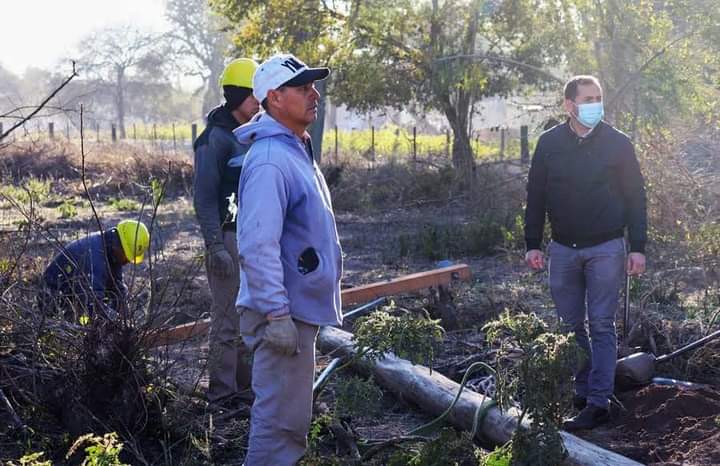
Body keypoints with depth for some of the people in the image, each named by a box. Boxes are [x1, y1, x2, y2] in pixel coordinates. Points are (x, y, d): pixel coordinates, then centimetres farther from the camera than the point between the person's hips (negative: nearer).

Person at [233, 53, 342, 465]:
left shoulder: (297, 150, 13)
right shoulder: (270, 160, -21)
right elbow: (258, 247, -27)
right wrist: (277, 315, -28)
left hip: (300, 309, 10)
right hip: (284, 313, -10)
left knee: (290, 415, 21)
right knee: (281, 419, -2)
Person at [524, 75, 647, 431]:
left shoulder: (617, 144, -3)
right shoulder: (549, 143, 2)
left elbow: (635, 198, 0)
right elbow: (535, 196, 6)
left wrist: (638, 248, -5)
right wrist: (533, 244, 2)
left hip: (606, 248, -3)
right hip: (563, 249, 3)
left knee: (601, 326, -2)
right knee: (571, 326, 9)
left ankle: (598, 402, 1)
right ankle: (582, 391, 22)